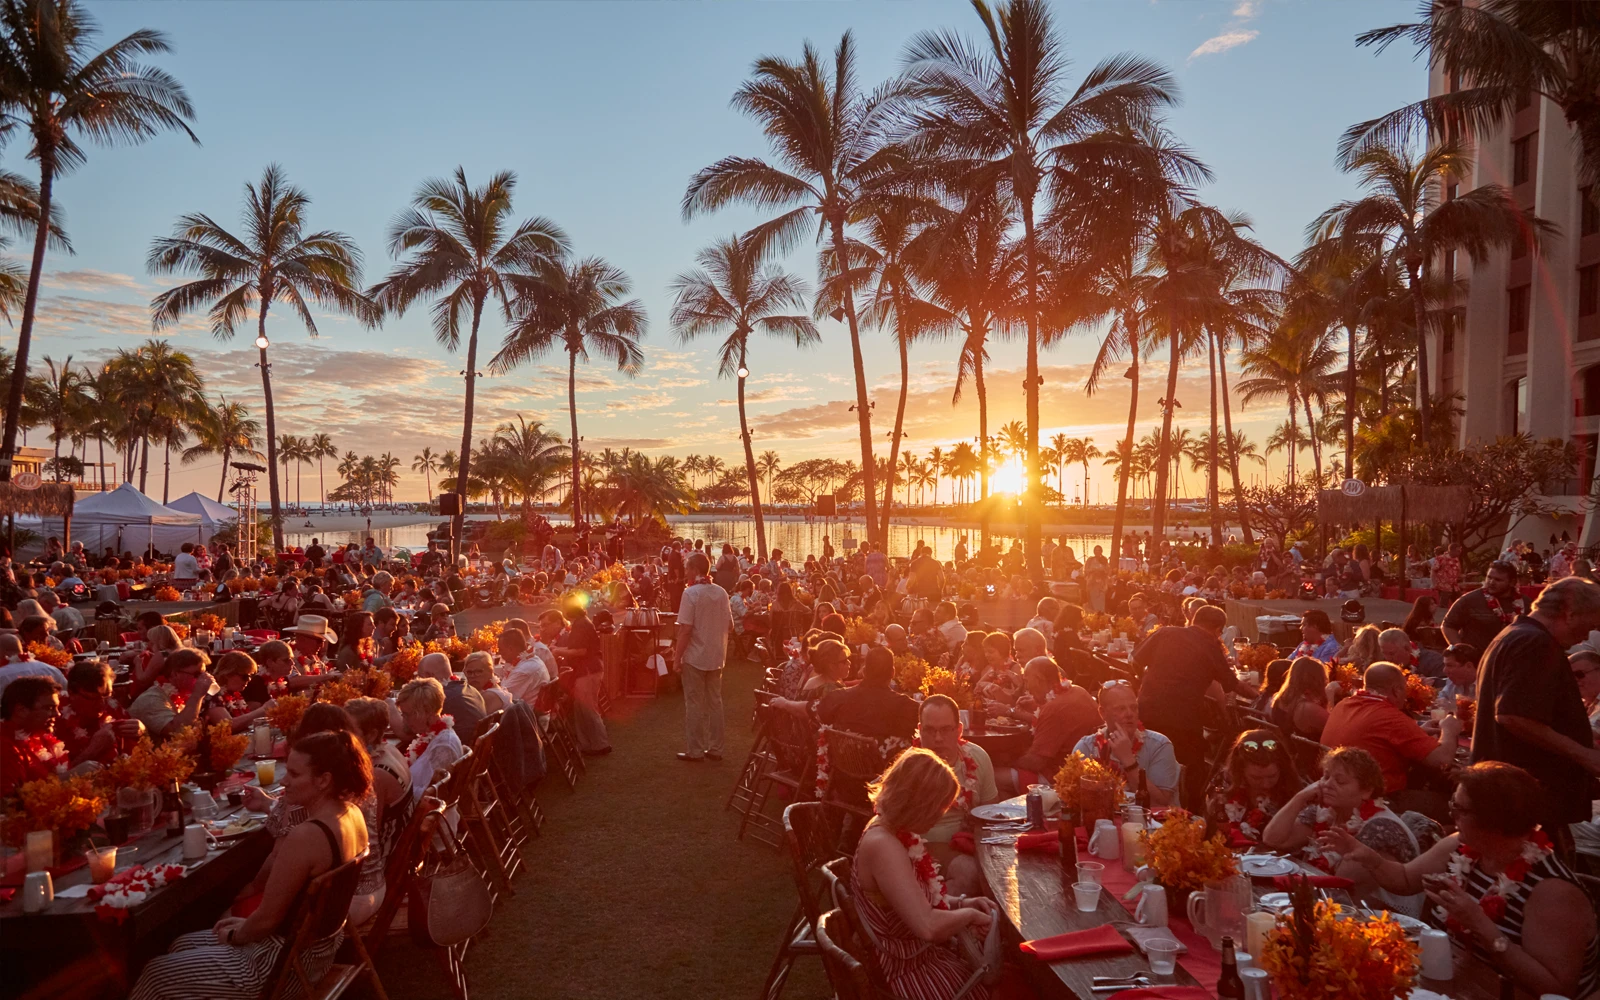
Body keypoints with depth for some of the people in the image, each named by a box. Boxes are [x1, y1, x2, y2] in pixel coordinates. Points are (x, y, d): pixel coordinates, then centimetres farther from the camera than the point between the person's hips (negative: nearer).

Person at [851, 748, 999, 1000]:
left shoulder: (893, 830, 1)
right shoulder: (884, 846, -29)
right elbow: (928, 927, -34)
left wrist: (962, 903, 1)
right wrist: (969, 914, -17)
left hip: (930, 951, 9)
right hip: (913, 968, -9)